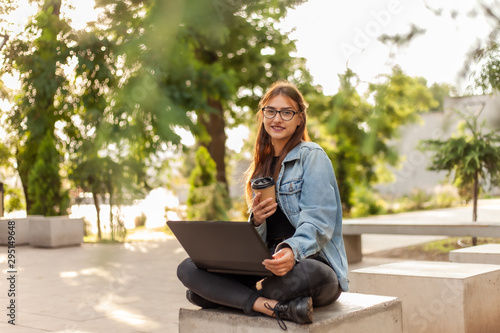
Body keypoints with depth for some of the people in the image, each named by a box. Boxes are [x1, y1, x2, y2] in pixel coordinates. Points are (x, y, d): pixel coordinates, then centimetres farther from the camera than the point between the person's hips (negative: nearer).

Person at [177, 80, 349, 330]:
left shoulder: (312, 156, -1)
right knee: (188, 269, -14)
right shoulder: (262, 165, 17)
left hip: (309, 261, -5)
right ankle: (277, 307, -28)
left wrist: (292, 251, -35)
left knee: (306, 274, -43)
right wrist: (256, 220, -11)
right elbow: (258, 239, 14)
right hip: (267, 263, 6)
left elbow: (318, 223, -13)